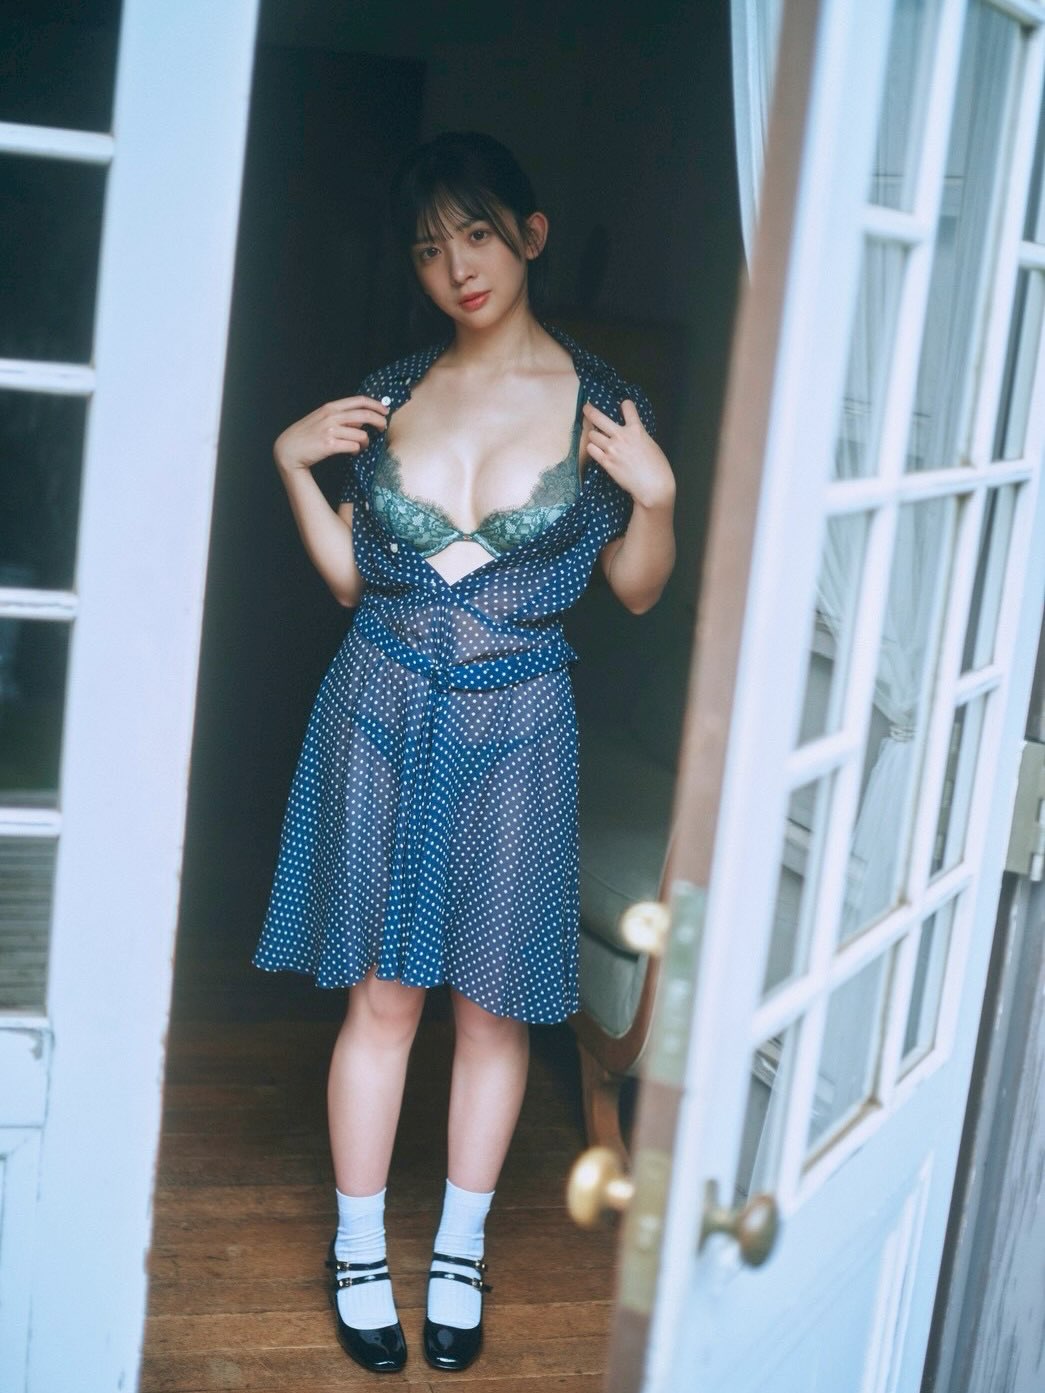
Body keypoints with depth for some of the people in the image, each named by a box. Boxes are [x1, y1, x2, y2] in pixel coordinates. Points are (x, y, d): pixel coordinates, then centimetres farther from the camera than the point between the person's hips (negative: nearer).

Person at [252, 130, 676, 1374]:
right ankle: (358, 1249, 22)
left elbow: (636, 590, 3)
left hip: (516, 727, -1)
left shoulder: (599, 402, -2)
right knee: (381, 991, 6)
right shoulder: (389, 395, 4)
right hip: (382, 714, 1)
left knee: (493, 1002, 7)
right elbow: (350, 576, 9)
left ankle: (461, 1250, 25)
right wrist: (292, 464, -2)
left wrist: (655, 493, -13)